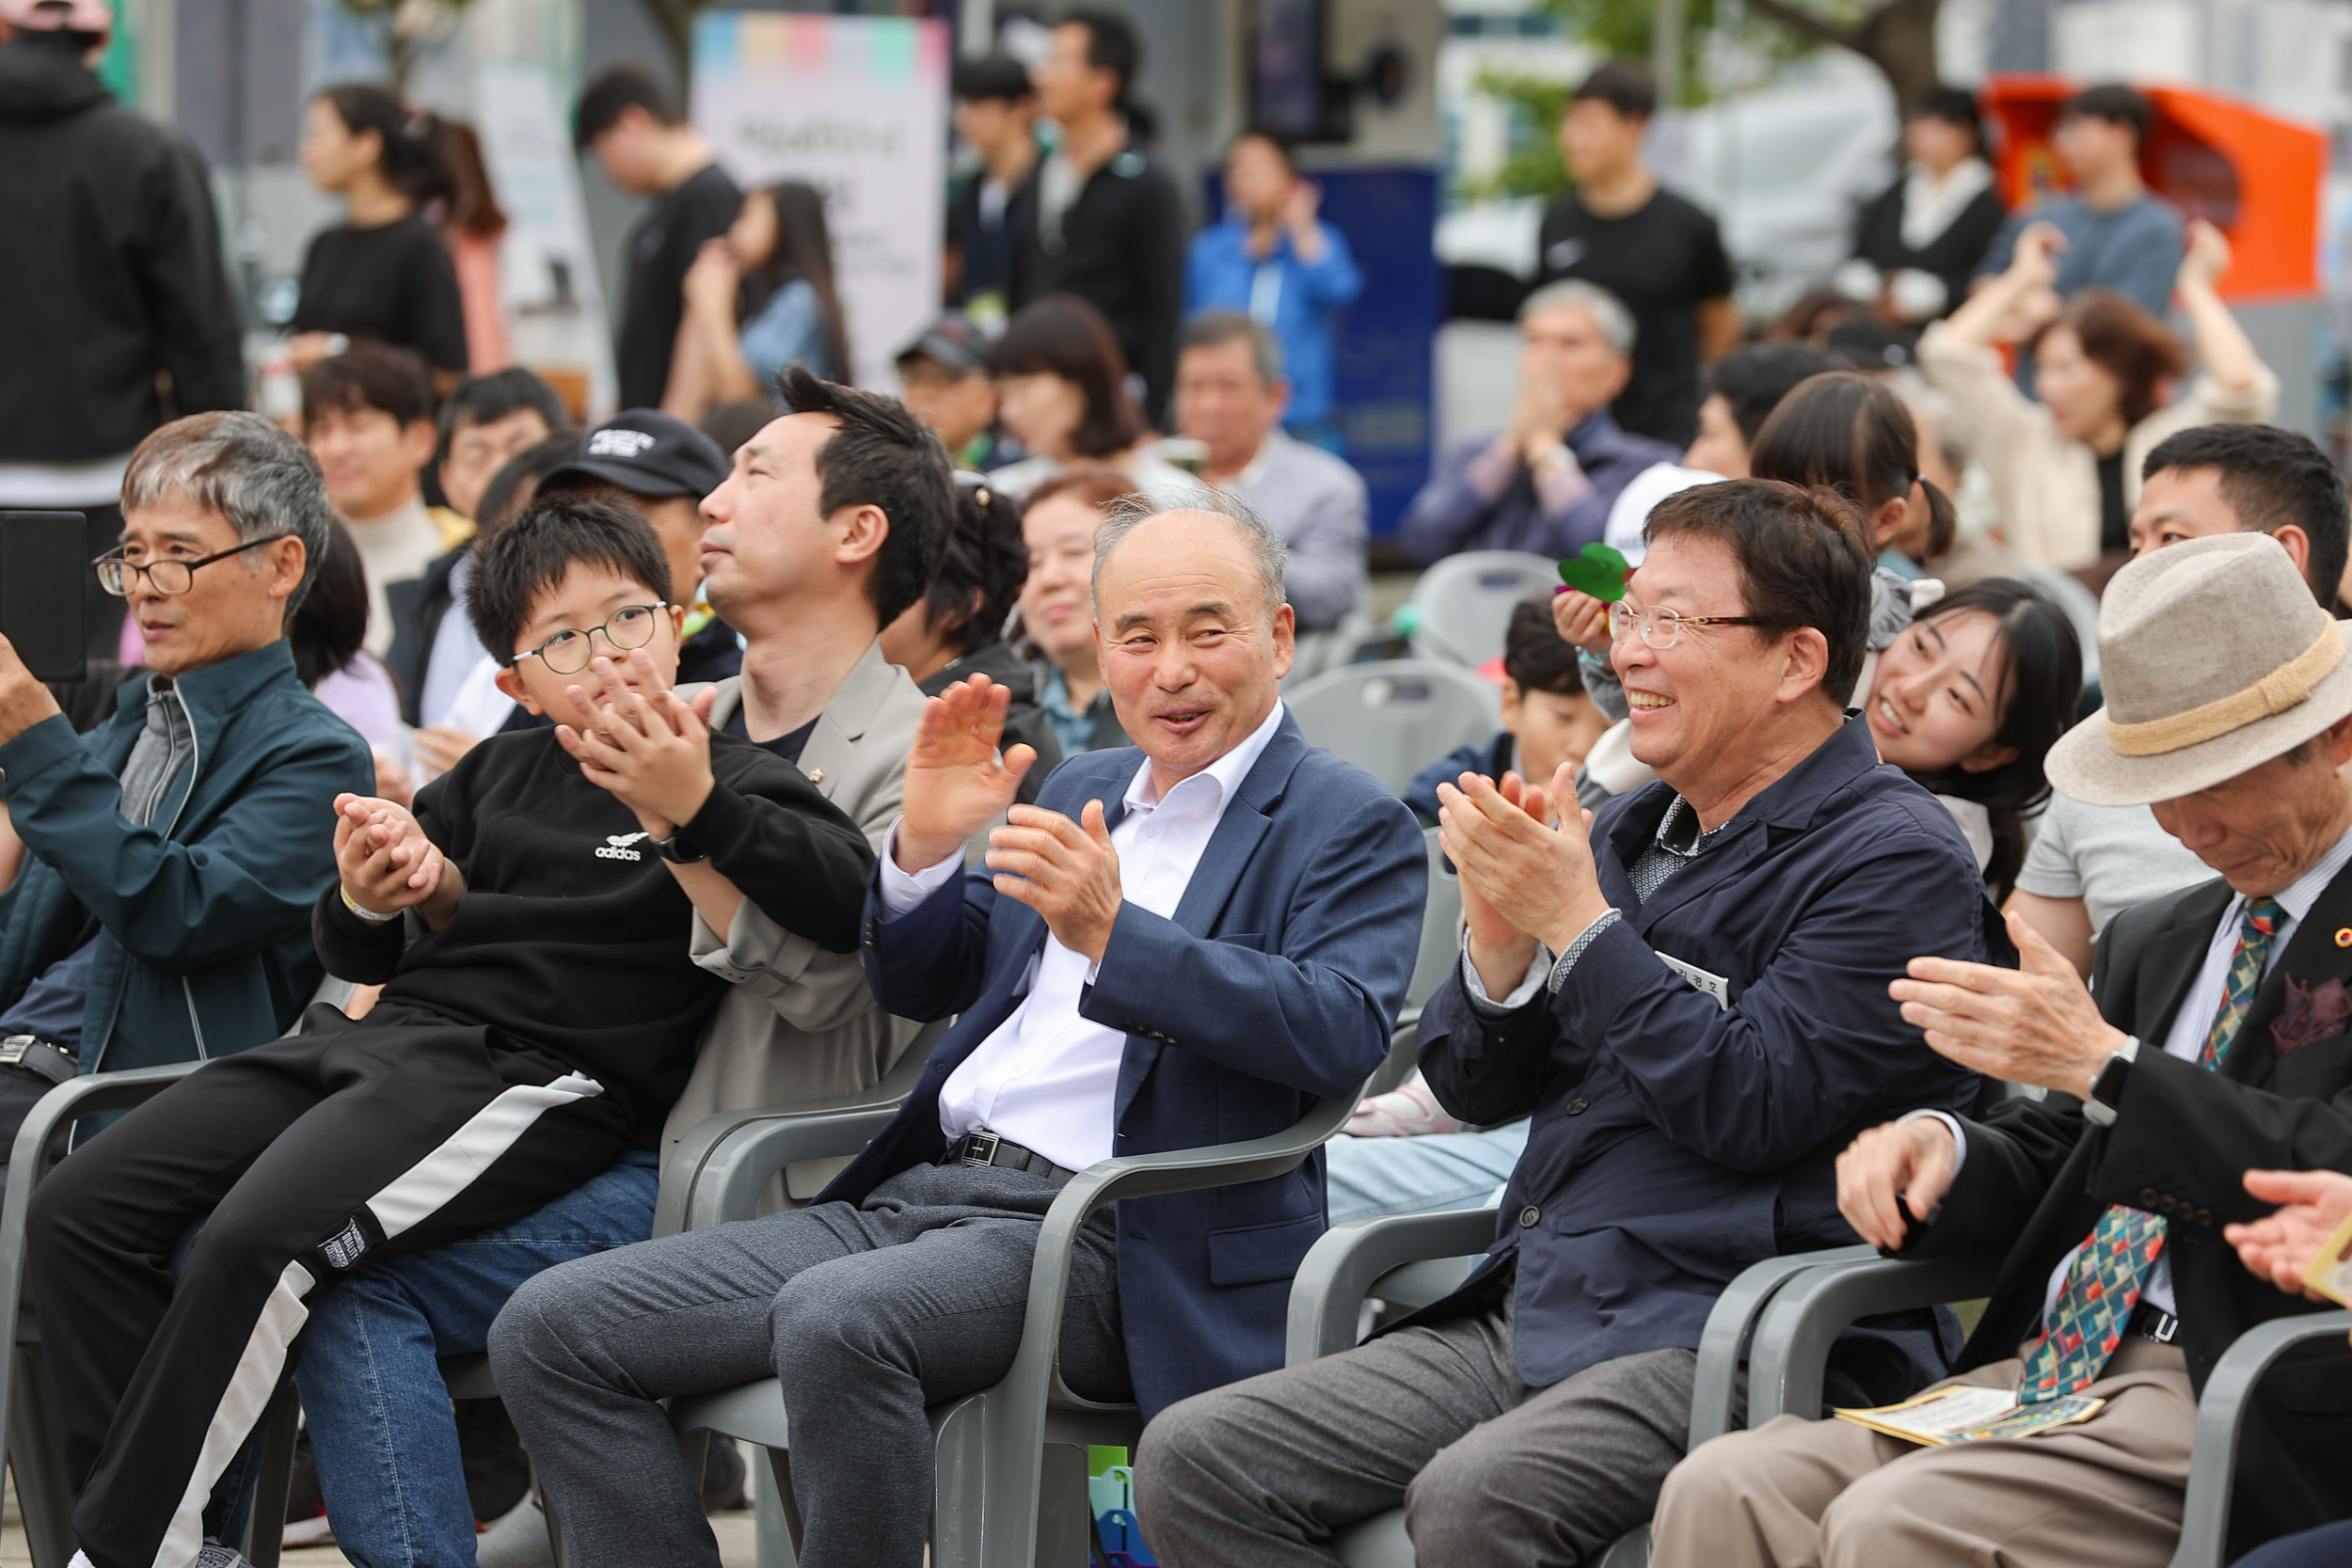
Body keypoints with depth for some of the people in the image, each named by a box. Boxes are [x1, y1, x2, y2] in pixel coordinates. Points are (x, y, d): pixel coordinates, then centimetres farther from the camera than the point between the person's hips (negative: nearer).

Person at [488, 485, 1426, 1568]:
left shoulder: (1350, 827, 0)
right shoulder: (1081, 793, 22)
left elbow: (1345, 1032, -18)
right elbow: (921, 983, 28)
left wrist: (1113, 934, -26)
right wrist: (924, 845, 7)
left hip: (1089, 1233, -8)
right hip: (916, 1195, 8)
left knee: (835, 1317, -38)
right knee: (551, 1327, -5)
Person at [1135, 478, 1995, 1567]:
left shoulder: (1896, 858, -6)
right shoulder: (1629, 833, 18)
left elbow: (1753, 1109, -17)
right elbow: (1476, 1091, 19)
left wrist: (1576, 923, -12)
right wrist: (1500, 943, -2)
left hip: (1721, 1339, -8)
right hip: (1528, 1312, 8)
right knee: (1192, 1459, -8)